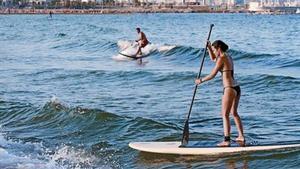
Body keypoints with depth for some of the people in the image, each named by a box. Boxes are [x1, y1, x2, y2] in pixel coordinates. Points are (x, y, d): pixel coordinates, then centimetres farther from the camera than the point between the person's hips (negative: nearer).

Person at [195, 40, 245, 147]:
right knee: (234, 113, 21)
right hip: (236, 88, 9)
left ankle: (226, 140, -12)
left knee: (225, 115, -6)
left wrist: (201, 80, 4)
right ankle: (241, 137, 26)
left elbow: (212, 75, -10)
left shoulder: (222, 58, -12)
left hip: (229, 89, -9)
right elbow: (213, 59, 33)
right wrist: (209, 48, 20)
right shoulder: (228, 57, 15)